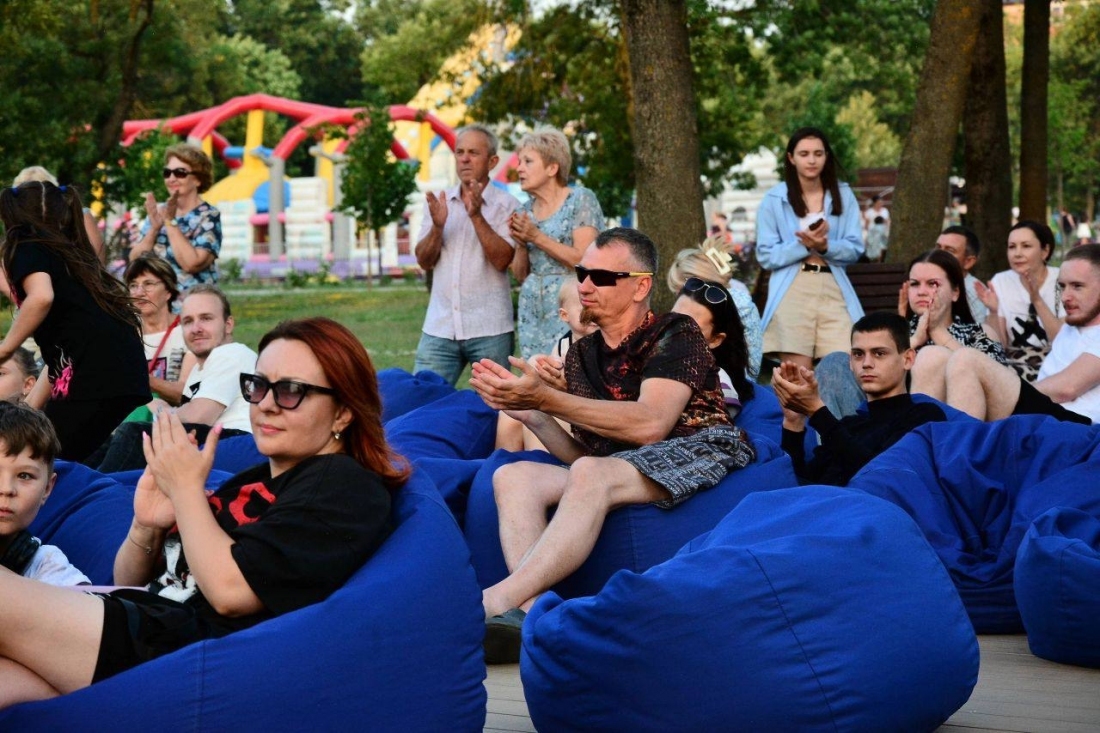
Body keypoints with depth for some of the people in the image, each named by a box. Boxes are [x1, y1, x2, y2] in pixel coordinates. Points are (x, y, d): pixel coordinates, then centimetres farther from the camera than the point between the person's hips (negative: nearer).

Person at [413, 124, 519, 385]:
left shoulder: (506, 205, 0)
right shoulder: (439, 202, 12)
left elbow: (502, 260, -12)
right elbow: (424, 261, 7)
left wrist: (477, 217, -20)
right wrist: (437, 226, -11)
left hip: (489, 331, -3)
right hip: (439, 327, 3)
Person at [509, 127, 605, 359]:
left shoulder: (581, 200, -4)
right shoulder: (525, 209, 13)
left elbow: (585, 260, -13)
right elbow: (520, 275, 15)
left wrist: (537, 237, -13)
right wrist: (521, 243, -5)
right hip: (532, 312, 6)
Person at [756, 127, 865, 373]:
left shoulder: (843, 196, 10)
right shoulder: (774, 200, 3)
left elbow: (855, 249, 5)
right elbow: (766, 256, 0)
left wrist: (825, 246, -15)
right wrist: (804, 245, -15)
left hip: (834, 292, 2)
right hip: (791, 293, -2)